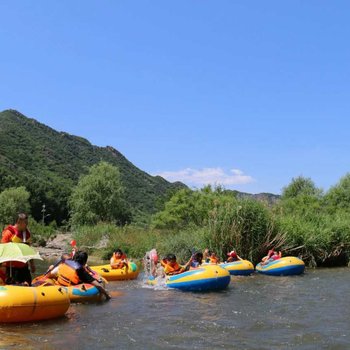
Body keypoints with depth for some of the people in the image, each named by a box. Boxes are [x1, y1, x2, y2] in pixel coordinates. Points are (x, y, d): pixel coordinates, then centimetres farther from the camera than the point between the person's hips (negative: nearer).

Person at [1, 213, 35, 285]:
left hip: (24, 266, 6)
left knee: (28, 285, 8)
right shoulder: (9, 232, -10)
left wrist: (32, 264, 20)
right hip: (12, 267, -6)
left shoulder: (27, 233, 10)